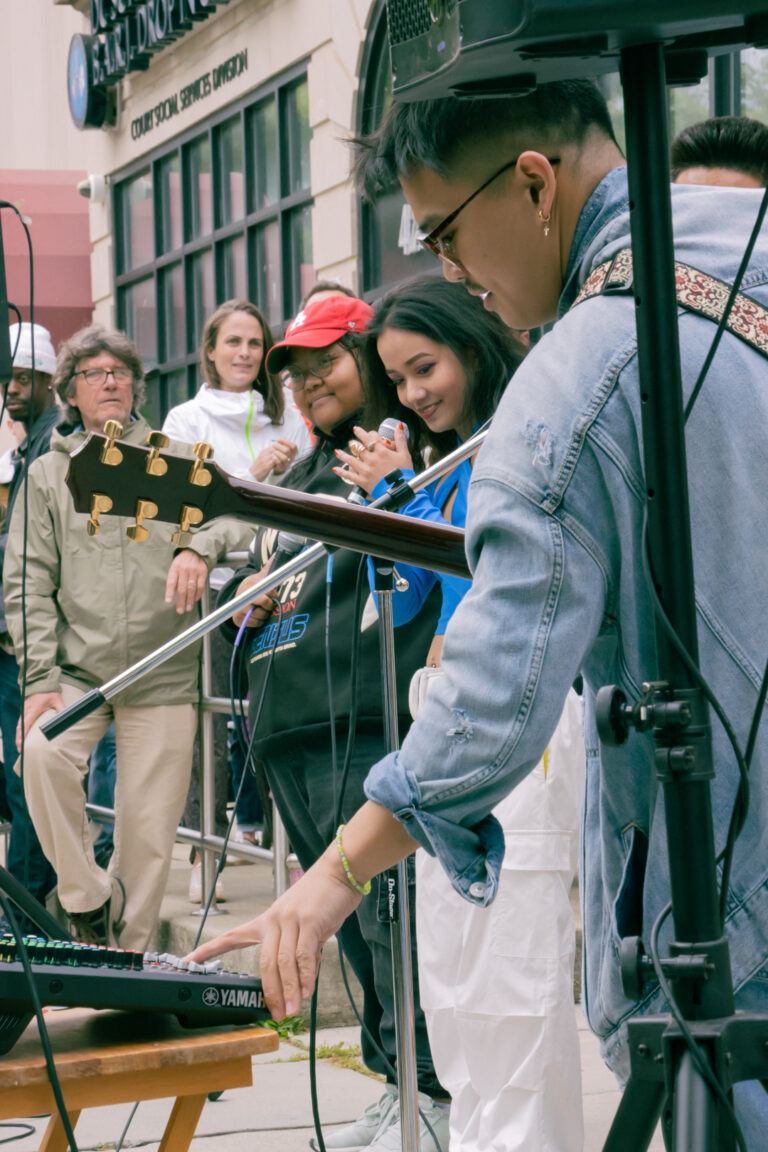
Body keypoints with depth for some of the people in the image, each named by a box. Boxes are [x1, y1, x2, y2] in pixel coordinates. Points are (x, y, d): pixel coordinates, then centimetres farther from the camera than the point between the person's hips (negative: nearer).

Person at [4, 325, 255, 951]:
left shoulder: (176, 461, 11)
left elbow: (235, 514, -3)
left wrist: (199, 547, -26)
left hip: (164, 676, 0)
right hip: (75, 669, 0)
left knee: (149, 831, -2)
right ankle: (89, 898, -8)